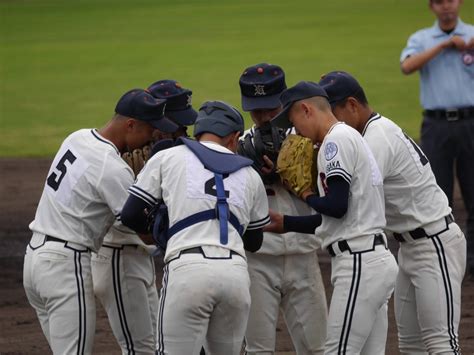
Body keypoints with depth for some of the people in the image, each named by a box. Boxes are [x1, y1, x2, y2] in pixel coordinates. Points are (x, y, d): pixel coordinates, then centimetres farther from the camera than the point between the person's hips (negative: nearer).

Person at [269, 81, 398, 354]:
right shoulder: (351, 137, 20)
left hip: (360, 265, -10)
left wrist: (308, 197, 0)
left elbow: (336, 206, -20)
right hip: (379, 260, 10)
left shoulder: (337, 139, -10)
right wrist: (286, 223, 27)